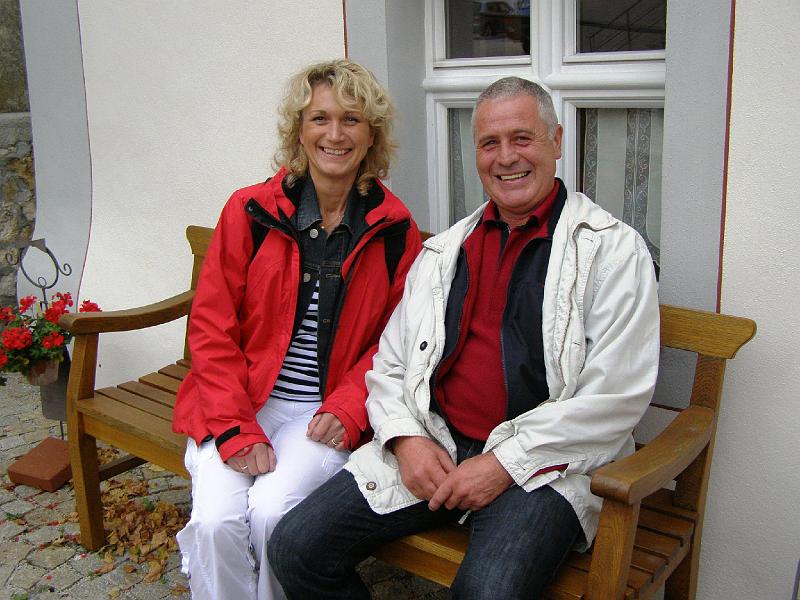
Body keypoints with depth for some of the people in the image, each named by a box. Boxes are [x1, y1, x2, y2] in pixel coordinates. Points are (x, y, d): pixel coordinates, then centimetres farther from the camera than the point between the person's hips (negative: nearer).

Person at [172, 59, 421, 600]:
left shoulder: (395, 229, 2)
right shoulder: (250, 211, 0)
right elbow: (211, 328, 0)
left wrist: (346, 410, -9)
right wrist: (236, 429, -10)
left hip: (330, 414, 0)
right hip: (240, 405, 1)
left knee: (273, 510, -24)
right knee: (216, 520, -22)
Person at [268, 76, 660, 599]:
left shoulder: (613, 248, -1)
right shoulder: (443, 251, 16)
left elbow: (618, 393, -10)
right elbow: (390, 364, 16)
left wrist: (505, 462, -14)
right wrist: (407, 438, -4)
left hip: (543, 464, -4)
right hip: (431, 446, 5)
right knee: (295, 547, -9)